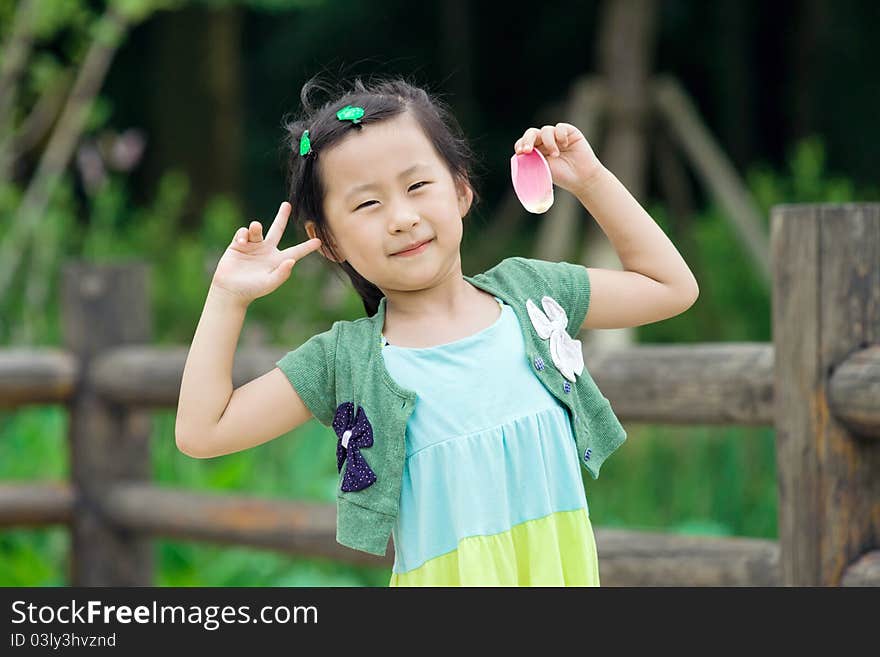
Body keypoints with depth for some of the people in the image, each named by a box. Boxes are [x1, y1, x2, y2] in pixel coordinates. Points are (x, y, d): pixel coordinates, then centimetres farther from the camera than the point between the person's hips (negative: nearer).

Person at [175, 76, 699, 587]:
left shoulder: (527, 292, 2)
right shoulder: (345, 362, -4)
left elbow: (672, 287, 13)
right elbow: (202, 431, -5)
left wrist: (592, 180, 5)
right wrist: (229, 295, -7)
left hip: (564, 570, 2)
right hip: (449, 577, -2)